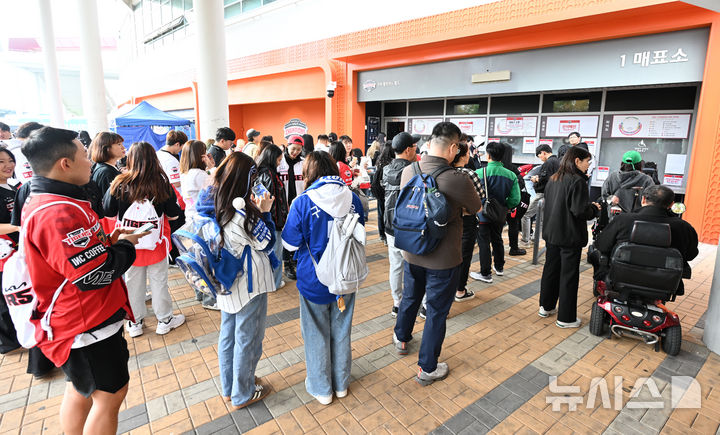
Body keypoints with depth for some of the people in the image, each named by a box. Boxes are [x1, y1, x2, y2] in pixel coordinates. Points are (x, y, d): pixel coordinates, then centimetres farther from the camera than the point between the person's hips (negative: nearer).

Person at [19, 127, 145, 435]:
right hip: (88, 324, -10)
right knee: (110, 394, 7)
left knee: (80, 390, 25)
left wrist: (108, 241, 2)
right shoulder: (59, 212, -28)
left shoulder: (40, 202, 7)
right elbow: (96, 274, -29)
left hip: (73, 319, 10)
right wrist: (124, 245, -12)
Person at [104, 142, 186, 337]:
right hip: (155, 242, -1)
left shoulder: (120, 183, -10)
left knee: (133, 282, 15)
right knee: (159, 280, 11)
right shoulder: (162, 183, -12)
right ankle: (164, 320, 25)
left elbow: (108, 212, 0)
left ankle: (135, 322, 29)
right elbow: (174, 214, -5)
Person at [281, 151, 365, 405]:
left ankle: (321, 388, 34)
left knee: (317, 335, 16)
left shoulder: (303, 203, -19)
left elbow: (291, 244, -9)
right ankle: (341, 384, 40)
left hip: (314, 281, -3)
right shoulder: (352, 198, -7)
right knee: (341, 331, 21)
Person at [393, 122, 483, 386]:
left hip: (411, 252, 5)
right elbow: (476, 208, -6)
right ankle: (427, 369, 27)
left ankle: (401, 338, 51)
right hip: (443, 258, -5)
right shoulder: (457, 180, -25)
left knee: (410, 296, 27)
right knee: (437, 311, 11)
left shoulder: (408, 171, -9)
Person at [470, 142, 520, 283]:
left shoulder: (479, 173, -18)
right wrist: (505, 207, 8)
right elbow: (515, 199, -8)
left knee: (484, 243, 6)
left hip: (483, 215, -5)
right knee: (497, 240, 22)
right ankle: (499, 267, 38)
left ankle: (485, 274, 12)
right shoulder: (511, 175, -5)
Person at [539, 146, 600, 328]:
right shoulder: (577, 181, -17)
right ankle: (565, 318, 13)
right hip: (569, 236, -7)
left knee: (551, 269, 18)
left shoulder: (553, 179, 7)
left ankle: (546, 307, 31)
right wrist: (594, 208, -1)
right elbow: (580, 211, -22)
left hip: (551, 233, 7)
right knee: (569, 275, 3)